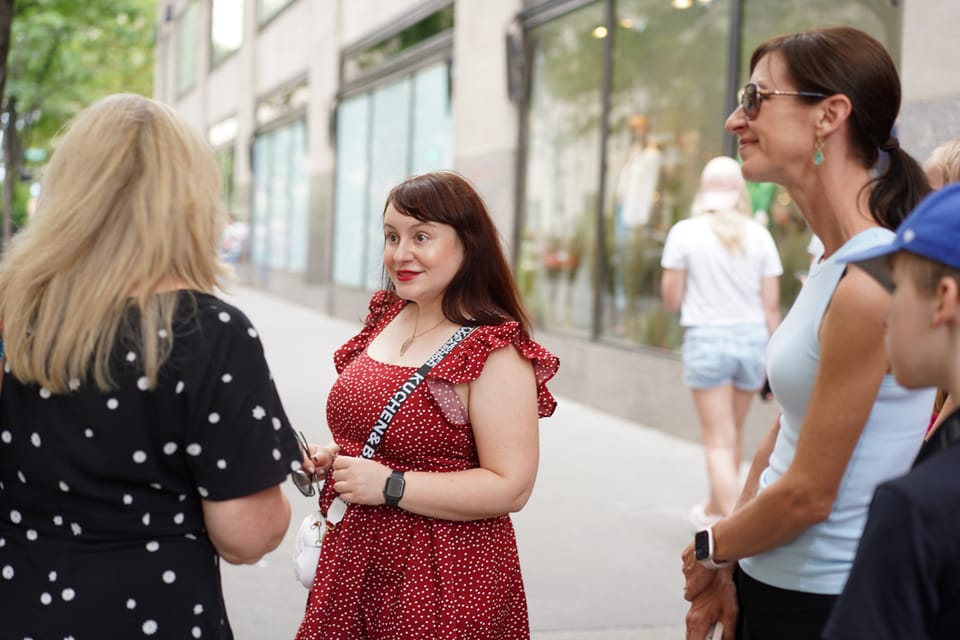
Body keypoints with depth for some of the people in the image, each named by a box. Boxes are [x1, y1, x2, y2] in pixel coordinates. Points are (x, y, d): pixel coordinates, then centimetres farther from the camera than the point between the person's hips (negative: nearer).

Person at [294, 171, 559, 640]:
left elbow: (510, 488, -21)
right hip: (351, 562, 7)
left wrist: (390, 486, -23)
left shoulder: (495, 352, -17)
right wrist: (326, 459, 1)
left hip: (442, 582, -7)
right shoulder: (385, 318, 6)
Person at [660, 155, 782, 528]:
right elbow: (771, 306, 2)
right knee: (733, 435, 20)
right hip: (752, 337, 3)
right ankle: (713, 510, 37)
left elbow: (671, 299, -2)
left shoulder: (685, 233, -4)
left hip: (706, 338, -3)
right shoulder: (759, 235, 2)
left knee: (719, 441, 1)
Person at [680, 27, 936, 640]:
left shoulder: (870, 287, -23)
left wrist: (710, 548, -2)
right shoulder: (834, 265, 6)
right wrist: (724, 571, 5)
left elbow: (809, 495, -18)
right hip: (770, 582, 8)